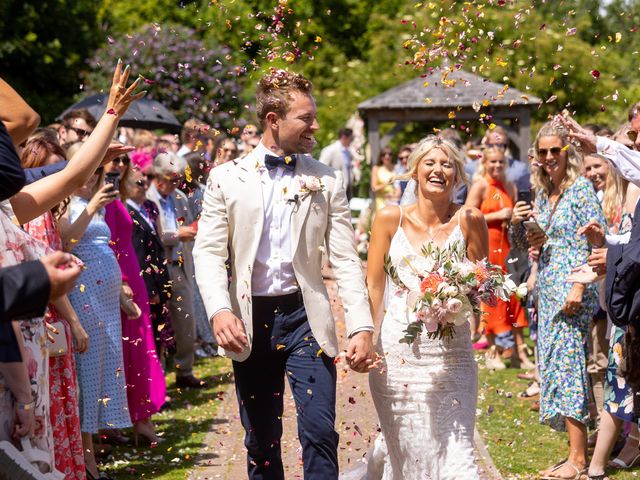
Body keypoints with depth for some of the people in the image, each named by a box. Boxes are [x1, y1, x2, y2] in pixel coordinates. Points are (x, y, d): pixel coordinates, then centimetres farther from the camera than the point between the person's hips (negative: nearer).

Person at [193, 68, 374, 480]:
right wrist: (220, 311, -18)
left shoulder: (327, 181, 4)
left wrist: (362, 327, -9)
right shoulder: (227, 178, 2)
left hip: (305, 315, 0)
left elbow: (346, 260, 1)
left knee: (320, 432, -10)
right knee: (261, 442, 9)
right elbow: (209, 252, -1)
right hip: (251, 320, 0)